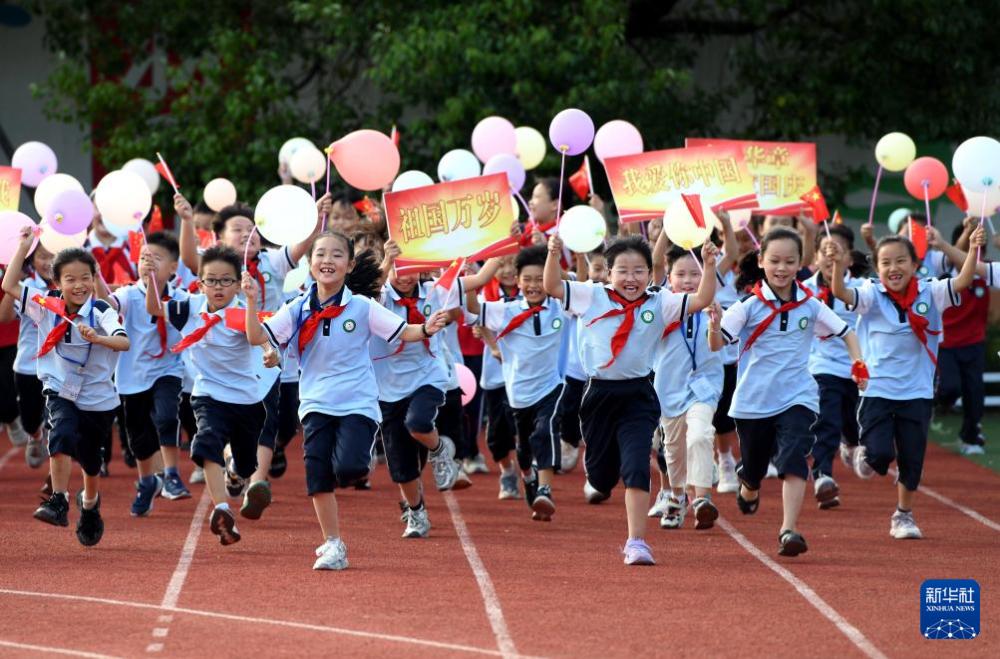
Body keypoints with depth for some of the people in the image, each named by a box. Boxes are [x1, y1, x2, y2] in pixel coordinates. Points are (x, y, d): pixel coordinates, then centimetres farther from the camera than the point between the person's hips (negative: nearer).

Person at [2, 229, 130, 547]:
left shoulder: (101, 312, -17)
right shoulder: (47, 305, -5)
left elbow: (124, 342, -33)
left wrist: (96, 338, -52)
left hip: (98, 397, -1)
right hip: (60, 390, 1)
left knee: (90, 459, 14)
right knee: (62, 435, -29)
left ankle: (90, 504, 43)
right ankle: (58, 501, -28)